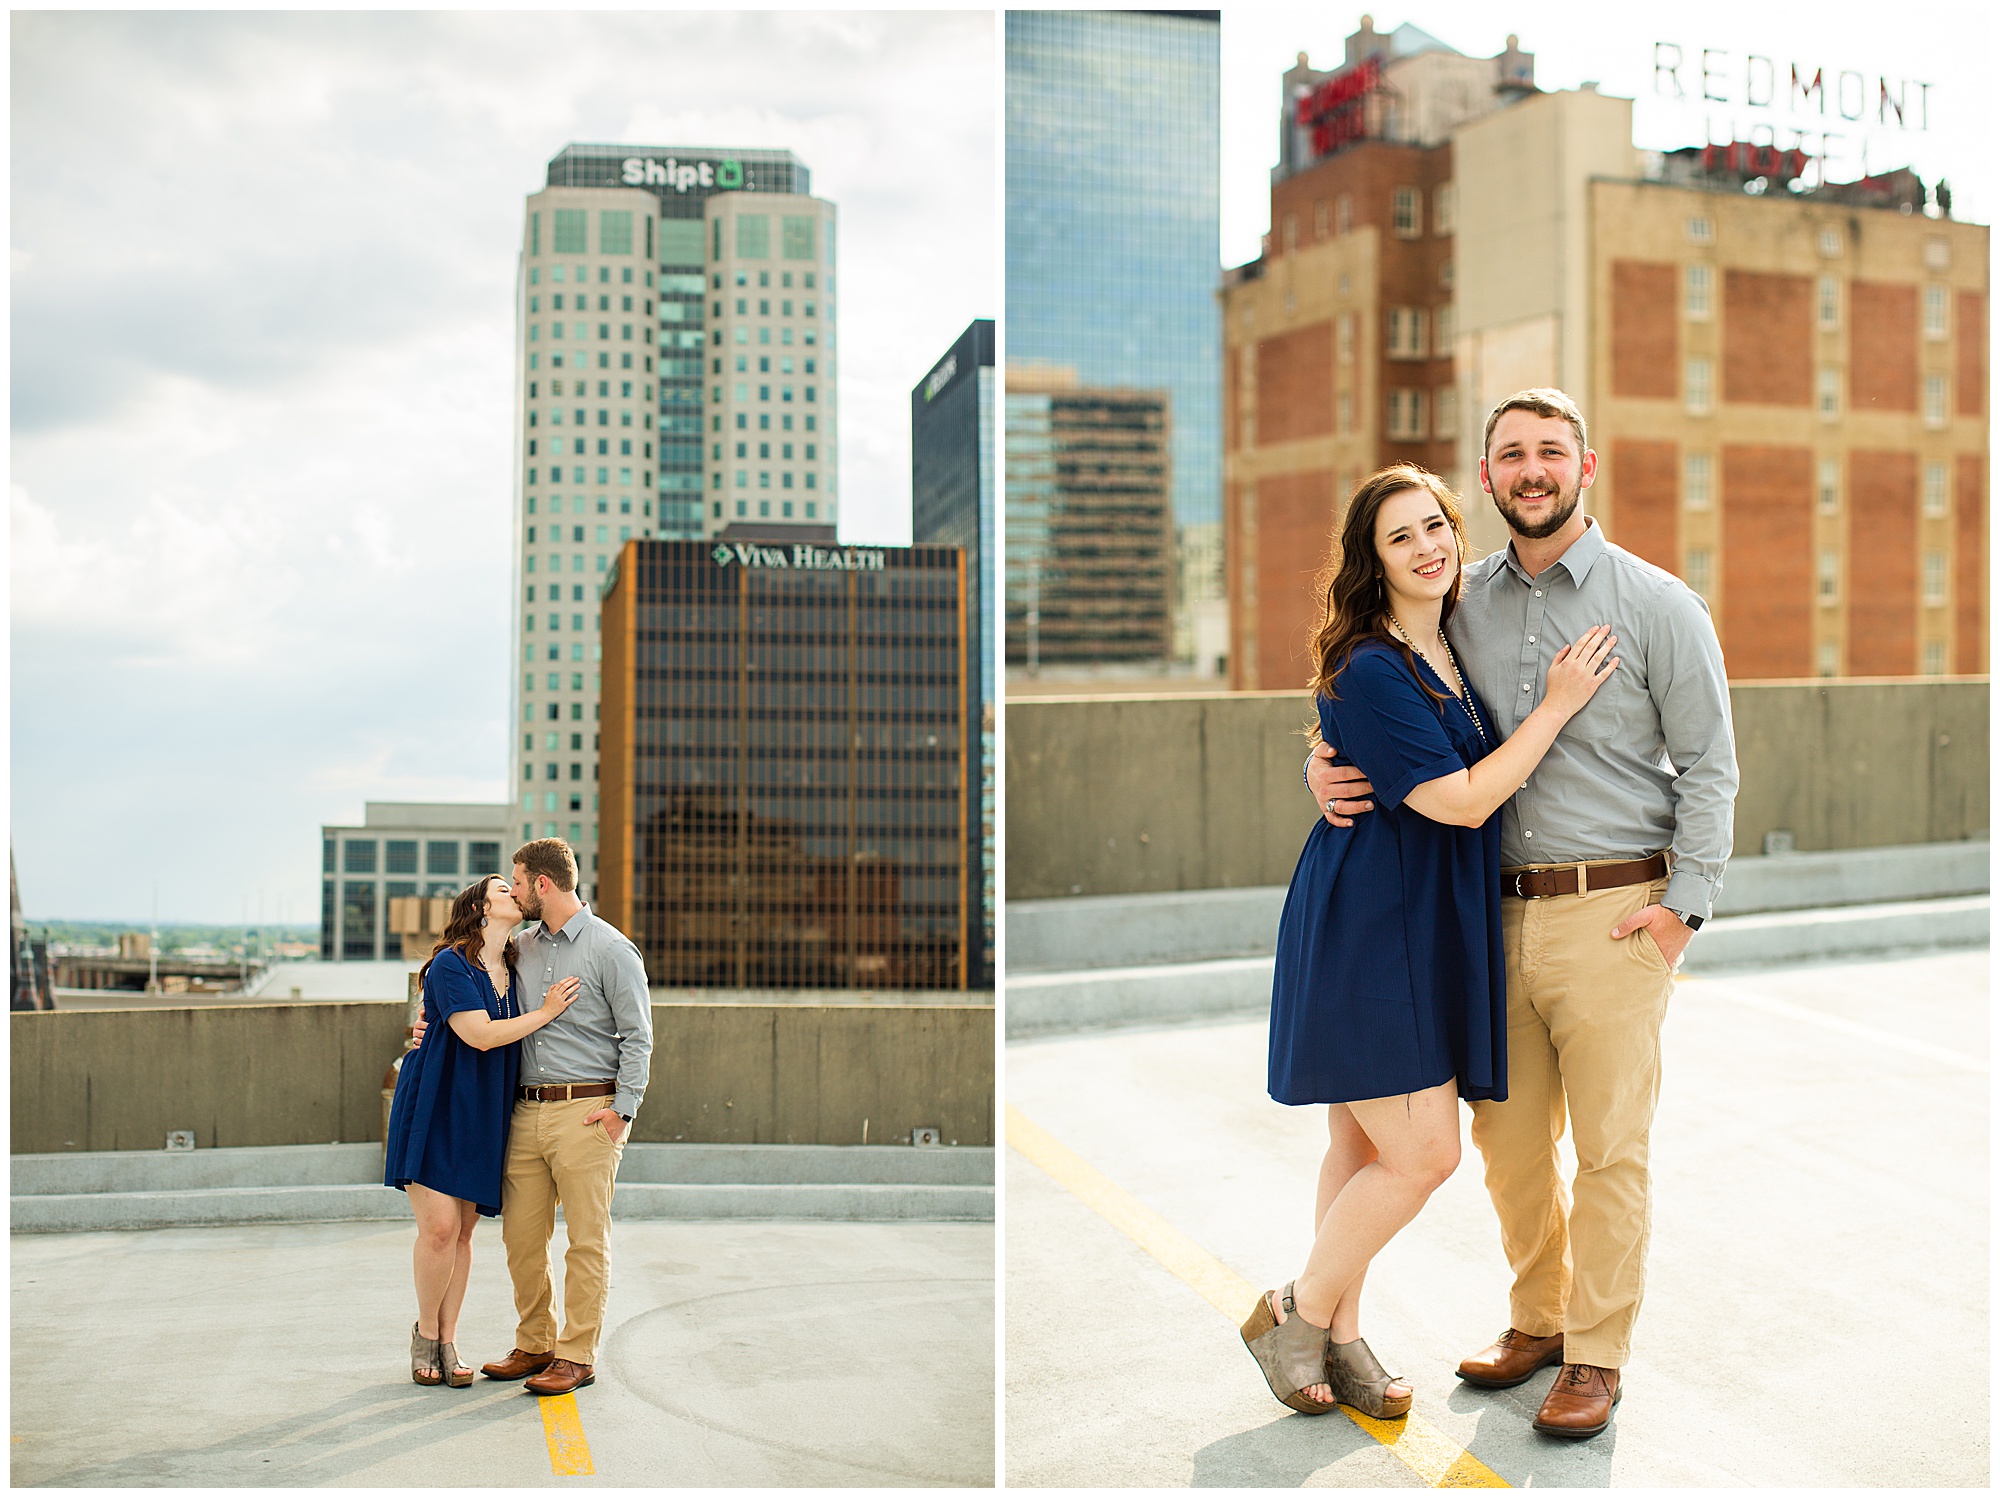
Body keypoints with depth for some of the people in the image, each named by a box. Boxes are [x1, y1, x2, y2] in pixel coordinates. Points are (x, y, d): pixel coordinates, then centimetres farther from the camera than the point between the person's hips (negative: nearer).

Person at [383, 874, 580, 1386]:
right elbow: (480, 1035, -18)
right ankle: (426, 1334, 12)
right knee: (440, 1227, -10)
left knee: (462, 1232, 6)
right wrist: (546, 1012, -11)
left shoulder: (511, 969, 12)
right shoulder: (449, 965, -10)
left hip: (483, 1115, 6)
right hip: (435, 1106, -6)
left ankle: (447, 1344, 15)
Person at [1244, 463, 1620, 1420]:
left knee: (1363, 1144, 14)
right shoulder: (1368, 672, -17)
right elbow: (1464, 801, -18)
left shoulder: (1454, 654, 10)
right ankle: (1296, 1316, 12)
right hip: (1368, 932, -8)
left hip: (1427, 931, 8)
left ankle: (1338, 1337, 24)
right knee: (1422, 1154, -6)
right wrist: (1557, 704, -14)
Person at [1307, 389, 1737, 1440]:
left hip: (1615, 916, -4)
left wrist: (1681, 907, -10)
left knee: (1609, 1148, 2)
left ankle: (1597, 1355, 16)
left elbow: (1709, 765, -2)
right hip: (1502, 913, 4)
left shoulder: (1657, 604, -2)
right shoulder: (1460, 604, 9)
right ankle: (1538, 1320, 31)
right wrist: (1326, 766, -4)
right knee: (1508, 1138, 12)